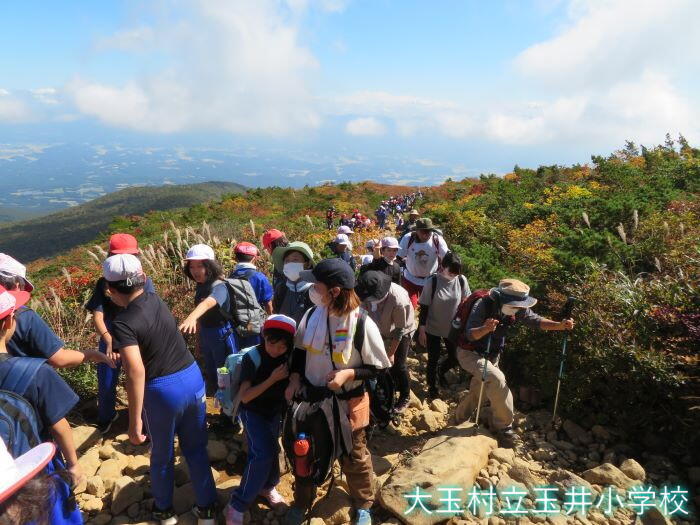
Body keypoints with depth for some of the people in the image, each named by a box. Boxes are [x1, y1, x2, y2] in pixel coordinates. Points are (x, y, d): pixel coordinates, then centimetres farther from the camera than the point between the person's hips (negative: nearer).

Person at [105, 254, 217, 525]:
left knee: (162, 455, 21)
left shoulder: (122, 323, -20)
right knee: (196, 449, 20)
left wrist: (134, 421, -21)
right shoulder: (155, 300, -2)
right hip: (192, 377, 5)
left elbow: (136, 372, -27)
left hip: (162, 391, -5)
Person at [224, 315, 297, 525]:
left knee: (271, 451, 13)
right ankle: (237, 505, -5)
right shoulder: (252, 358, -25)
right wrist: (272, 379, -33)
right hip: (253, 412, -4)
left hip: (275, 411, 5)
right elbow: (245, 397, -26)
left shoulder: (289, 357, -13)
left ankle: (266, 486, 40)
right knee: (263, 453, -18)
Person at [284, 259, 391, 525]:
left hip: (348, 403, -4)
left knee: (354, 458, 19)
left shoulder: (362, 323, -23)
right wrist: (295, 380, -7)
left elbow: (377, 368, -13)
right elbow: (300, 350, 5)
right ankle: (301, 502, 49)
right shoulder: (312, 315, -10)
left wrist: (348, 374, -27)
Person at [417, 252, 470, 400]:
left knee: (454, 358, 15)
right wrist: (421, 330, -10)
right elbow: (424, 307, -13)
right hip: (433, 329, -3)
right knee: (433, 359, 11)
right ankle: (432, 387, 36)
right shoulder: (432, 281, -20)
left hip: (453, 328, 3)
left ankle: (441, 372, 48)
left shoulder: (462, 280, -12)